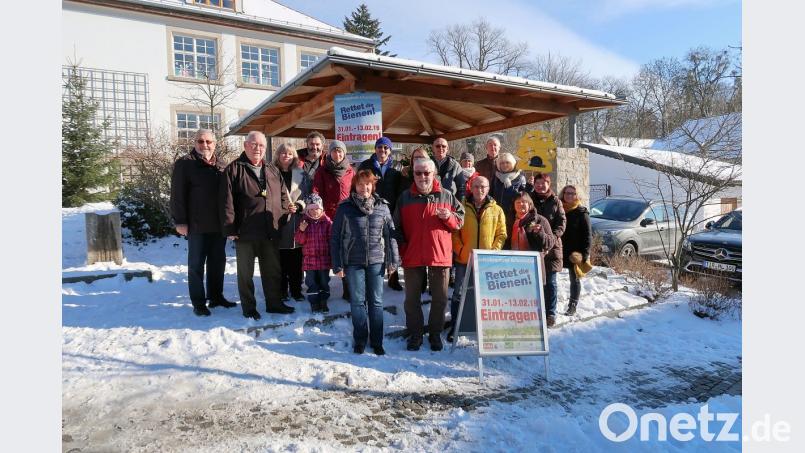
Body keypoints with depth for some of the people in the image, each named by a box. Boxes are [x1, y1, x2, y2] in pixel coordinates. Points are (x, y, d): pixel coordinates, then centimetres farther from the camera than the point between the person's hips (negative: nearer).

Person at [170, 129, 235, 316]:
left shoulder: (221, 166, 12)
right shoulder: (185, 164, -3)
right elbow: (177, 195, -8)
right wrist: (180, 221, -13)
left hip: (219, 225, 5)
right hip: (197, 226, -5)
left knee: (218, 262, 13)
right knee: (196, 264, 4)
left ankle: (216, 296, 26)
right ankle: (198, 303, 11)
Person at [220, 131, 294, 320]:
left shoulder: (272, 170, 11)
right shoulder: (234, 170, -5)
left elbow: (283, 196, 15)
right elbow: (227, 202, -10)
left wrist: (281, 218, 5)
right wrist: (230, 228, -13)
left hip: (270, 232, 5)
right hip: (245, 233, -4)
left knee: (272, 270, 14)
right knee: (246, 273, 8)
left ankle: (274, 303, 28)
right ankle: (249, 308, 20)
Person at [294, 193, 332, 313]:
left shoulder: (327, 221, -4)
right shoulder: (304, 222, 1)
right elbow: (300, 240, 1)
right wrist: (301, 231, -18)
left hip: (324, 258, -1)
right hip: (309, 259, 1)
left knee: (324, 282, 10)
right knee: (312, 282, 7)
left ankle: (323, 302, 24)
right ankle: (314, 303, 18)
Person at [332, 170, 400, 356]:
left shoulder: (382, 207, 1)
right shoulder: (345, 208, -2)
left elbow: (390, 234, 5)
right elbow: (335, 238, -1)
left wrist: (393, 260, 2)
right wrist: (337, 265, -4)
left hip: (376, 261, 1)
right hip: (353, 262, -1)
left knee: (376, 302, 7)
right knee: (357, 302, 7)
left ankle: (376, 341, 19)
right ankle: (359, 340, 21)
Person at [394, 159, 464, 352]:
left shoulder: (446, 196, 3)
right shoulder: (405, 197, 4)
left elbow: (461, 220, 9)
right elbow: (397, 227, 8)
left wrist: (449, 217, -12)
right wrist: (402, 249, -2)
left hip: (440, 255, 0)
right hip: (412, 256, 0)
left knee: (440, 298, 9)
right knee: (412, 298, 9)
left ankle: (435, 334, 25)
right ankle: (415, 334, 23)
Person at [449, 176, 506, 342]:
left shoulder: (496, 210, 7)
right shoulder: (462, 208, 2)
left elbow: (502, 234, 5)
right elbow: (454, 232, -1)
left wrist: (494, 251, -8)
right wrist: (460, 251, -11)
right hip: (464, 260, -1)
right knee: (459, 294, 3)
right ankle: (454, 326, 14)